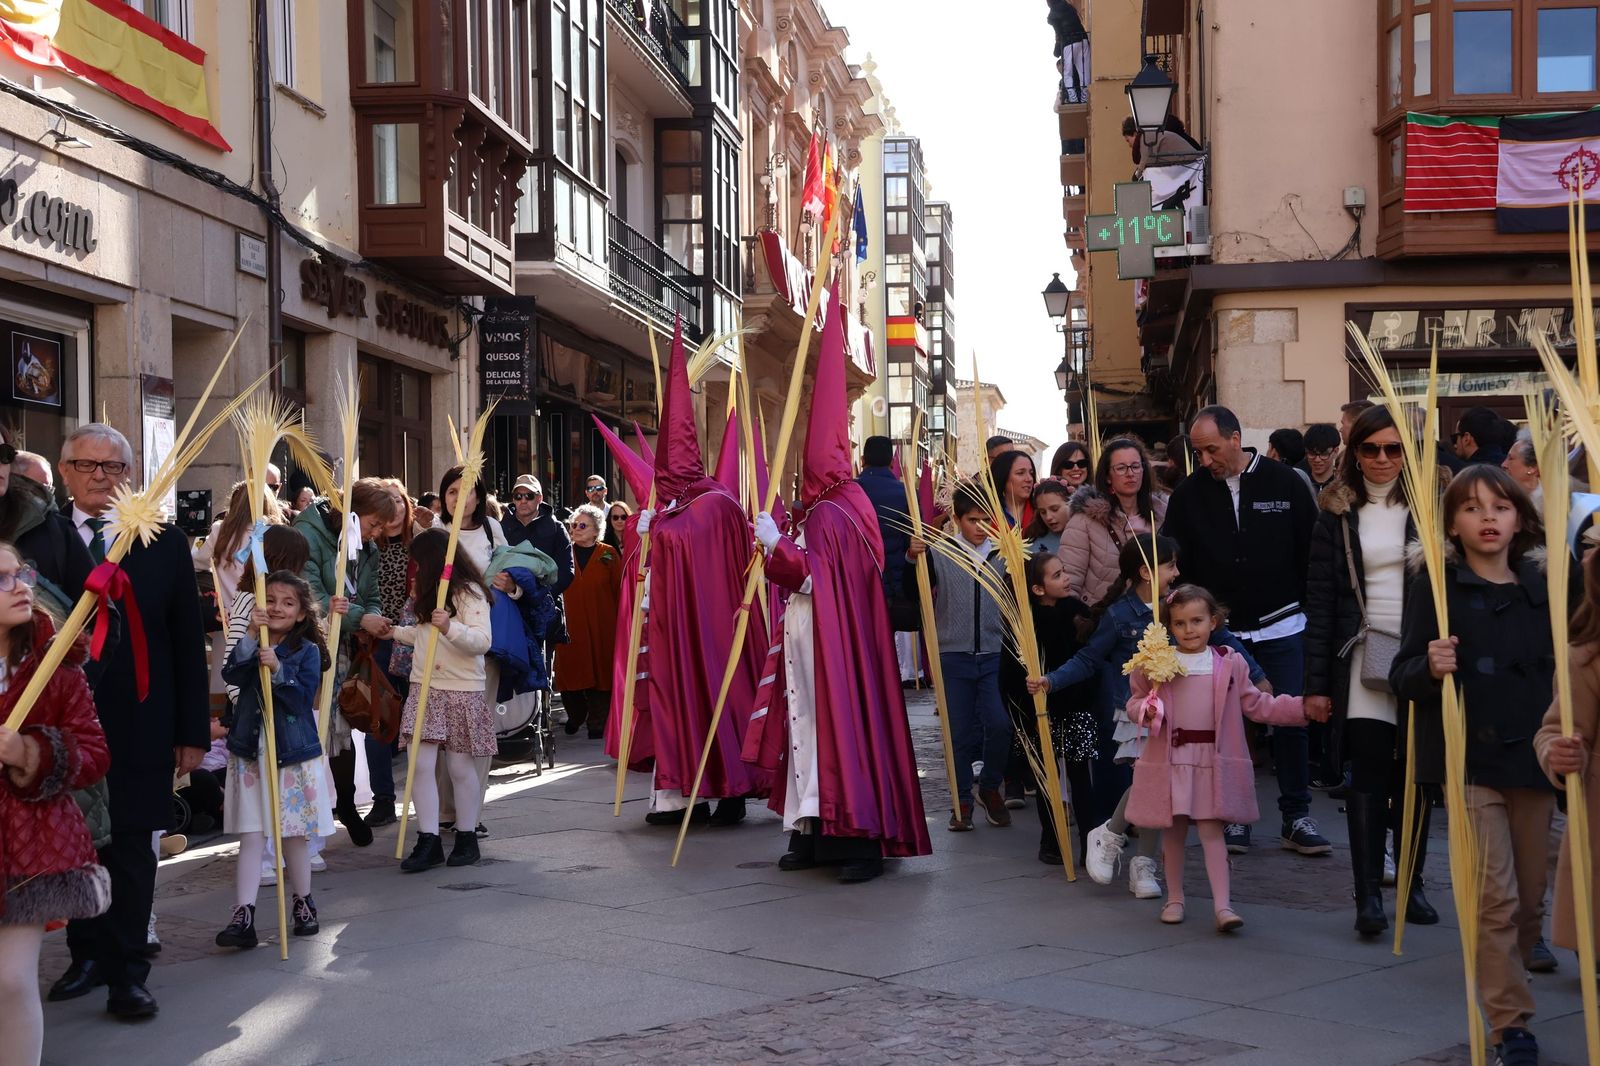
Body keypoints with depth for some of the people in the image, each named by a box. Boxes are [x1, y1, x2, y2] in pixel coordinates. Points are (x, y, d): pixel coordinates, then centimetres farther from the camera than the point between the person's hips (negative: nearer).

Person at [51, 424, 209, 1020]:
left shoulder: (165, 545, 3)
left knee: (131, 850, 3)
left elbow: (189, 643, 3)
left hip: (138, 725, -1)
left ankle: (127, 973, 12)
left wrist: (193, 730, 0)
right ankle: (88, 956, 27)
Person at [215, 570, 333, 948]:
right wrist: (250, 635, -23)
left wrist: (277, 669, -26)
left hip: (294, 753, -2)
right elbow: (232, 675, -13)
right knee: (250, 836, -3)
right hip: (250, 753, 2)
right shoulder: (251, 644, 6)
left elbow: (304, 696, -13)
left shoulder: (308, 651, -2)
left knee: (295, 835, 9)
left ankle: (303, 903, 27)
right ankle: (243, 915, -6)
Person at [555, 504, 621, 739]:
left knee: (600, 671, 2)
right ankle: (575, 715, 26)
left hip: (601, 627, -1)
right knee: (570, 670, 2)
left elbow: (619, 589, -1)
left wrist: (620, 621, -6)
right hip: (571, 625, 1)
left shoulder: (609, 554, 2)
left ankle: (598, 723, 14)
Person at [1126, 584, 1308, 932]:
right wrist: (1145, 710, -15)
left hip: (1214, 760, -1)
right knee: (1173, 831, 10)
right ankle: (1174, 899, 24)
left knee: (1211, 830, -5)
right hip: (1170, 758, 1)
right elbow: (1134, 701, 9)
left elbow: (1257, 705, 8)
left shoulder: (1230, 664, 3)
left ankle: (1222, 906, -9)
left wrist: (1302, 708, -1)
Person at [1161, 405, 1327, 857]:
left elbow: (1312, 551, 2)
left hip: (1281, 627, -1)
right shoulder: (1190, 492, -1)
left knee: (1292, 721, 1)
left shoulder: (1284, 482, -3)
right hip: (1219, 630, 1)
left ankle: (1296, 818, 12)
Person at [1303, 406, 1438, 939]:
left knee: (1414, 775, 7)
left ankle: (1412, 886, 19)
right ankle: (1368, 895, -4)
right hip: (1362, 657, -1)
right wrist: (1316, 683, -2)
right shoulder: (1338, 515, 4)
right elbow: (1320, 601, 3)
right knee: (1368, 774, -5)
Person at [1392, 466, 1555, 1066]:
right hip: (1472, 760, -4)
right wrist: (1429, 668, -26)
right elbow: (1402, 678, -4)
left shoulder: (1542, 588, 8)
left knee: (1530, 895, 11)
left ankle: (1519, 956, 37)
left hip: (1533, 759, 4)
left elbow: (1560, 671, 15)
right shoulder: (1436, 588, -3)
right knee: (1495, 895, -7)